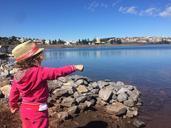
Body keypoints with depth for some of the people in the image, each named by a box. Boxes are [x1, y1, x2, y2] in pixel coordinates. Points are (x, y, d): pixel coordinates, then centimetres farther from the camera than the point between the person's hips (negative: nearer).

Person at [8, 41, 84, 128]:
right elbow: (58, 72, -24)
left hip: (24, 109, 7)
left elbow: (13, 93, 7)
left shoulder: (17, 75, -3)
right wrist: (74, 67, -16)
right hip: (38, 110, -6)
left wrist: (13, 106, 23)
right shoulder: (40, 72, -24)